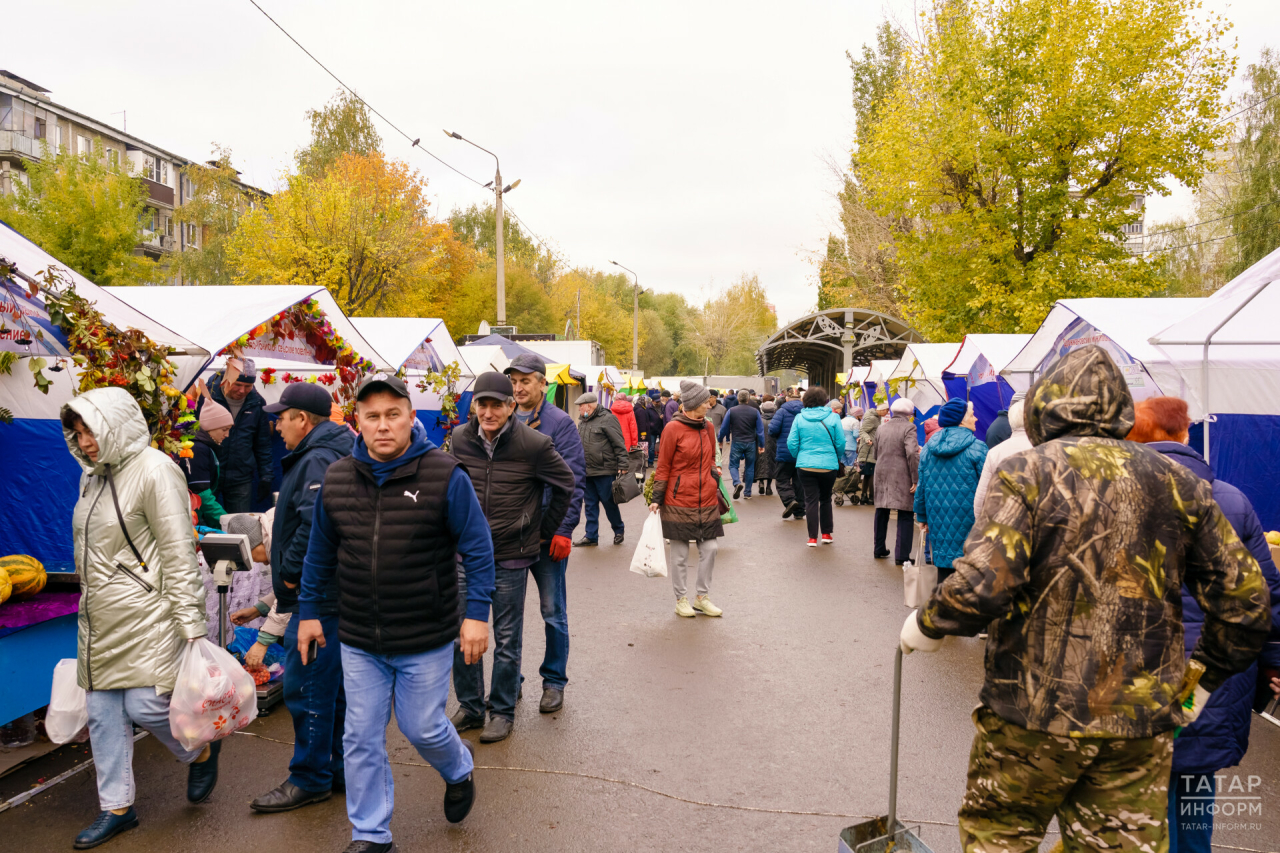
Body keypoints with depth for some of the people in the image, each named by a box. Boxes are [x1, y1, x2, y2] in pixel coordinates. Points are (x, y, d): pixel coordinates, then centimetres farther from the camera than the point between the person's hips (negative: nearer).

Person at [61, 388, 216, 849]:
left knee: (145, 703, -6)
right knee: (102, 711, 11)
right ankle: (117, 807, 25)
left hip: (145, 614, -8)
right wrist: (90, 608, 23)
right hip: (100, 620, 8)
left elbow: (179, 553, -17)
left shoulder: (153, 470, -14)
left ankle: (201, 751, 23)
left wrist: (192, 624, -19)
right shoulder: (93, 474, 11)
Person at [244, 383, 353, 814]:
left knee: (306, 687, 0)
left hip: (318, 599, -11)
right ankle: (343, 769, 28)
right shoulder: (336, 454, 16)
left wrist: (291, 571, -18)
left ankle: (310, 778, 13)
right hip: (336, 594, 11)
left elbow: (317, 524, -31)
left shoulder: (317, 461, -17)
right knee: (336, 685, 17)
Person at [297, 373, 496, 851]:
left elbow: (478, 548, -9)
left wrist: (476, 613, -14)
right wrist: (309, 611, 13)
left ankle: (459, 771, 44)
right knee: (362, 739, 10)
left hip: (426, 641, -3)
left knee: (422, 728, 10)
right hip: (358, 641, 4)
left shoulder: (444, 476, -13)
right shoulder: (336, 479, 0)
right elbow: (319, 554, 11)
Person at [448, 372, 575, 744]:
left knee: (507, 640, 8)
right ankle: (470, 706, 29)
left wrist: (545, 529, 6)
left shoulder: (533, 444, -14)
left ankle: (502, 712, 25)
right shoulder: (460, 440, -2)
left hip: (511, 557, -3)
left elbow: (566, 484, 1)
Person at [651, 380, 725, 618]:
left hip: (707, 500, 6)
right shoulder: (673, 428, -9)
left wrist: (715, 473, 6)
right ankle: (681, 600, 19)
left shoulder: (709, 427, 8)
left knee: (710, 548, 6)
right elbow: (663, 466, -4)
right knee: (680, 553, 5)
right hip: (680, 501, -5)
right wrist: (657, 498, -5)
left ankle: (702, 598, 21)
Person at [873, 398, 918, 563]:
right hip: (902, 478, -6)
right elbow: (912, 453, -19)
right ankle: (902, 555, -2)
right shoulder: (909, 427, -9)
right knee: (905, 516, 0)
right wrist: (915, 480, -16)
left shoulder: (882, 428, 11)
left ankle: (879, 550, 26)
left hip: (882, 475, 6)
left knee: (881, 513, 17)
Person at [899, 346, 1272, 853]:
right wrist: (1202, 679, 18)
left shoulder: (1027, 472, -11)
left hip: (1034, 715, -4)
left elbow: (980, 586, -22)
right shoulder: (1178, 483, 5)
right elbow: (1245, 599, 6)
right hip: (1142, 723, 4)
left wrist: (925, 626, -4)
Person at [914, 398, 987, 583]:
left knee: (944, 569, 11)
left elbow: (921, 487, 11)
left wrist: (922, 518, 19)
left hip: (939, 520, 5)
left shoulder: (929, 447, 6)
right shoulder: (977, 448, -9)